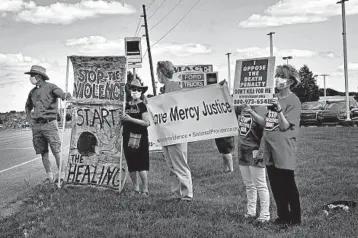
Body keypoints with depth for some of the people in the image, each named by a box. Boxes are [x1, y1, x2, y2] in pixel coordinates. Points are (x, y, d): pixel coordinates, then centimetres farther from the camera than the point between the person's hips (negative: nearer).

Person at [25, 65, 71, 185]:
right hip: (36, 126, 6)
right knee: (43, 153, 7)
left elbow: (61, 94, -21)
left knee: (56, 151, -7)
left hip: (49, 123, -6)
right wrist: (29, 119, 16)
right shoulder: (33, 91, 16)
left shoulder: (50, 87, -3)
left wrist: (66, 95, -46)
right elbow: (27, 107, 32)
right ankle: (49, 176, 14)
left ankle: (62, 176, -1)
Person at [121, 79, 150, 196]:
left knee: (141, 165, -7)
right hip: (127, 138, 5)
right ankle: (136, 189, 18)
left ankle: (145, 190, 0)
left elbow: (146, 122, -12)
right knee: (131, 166, 9)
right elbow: (122, 121, 22)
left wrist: (130, 119, -15)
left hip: (140, 138, -5)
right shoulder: (126, 106, 11)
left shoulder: (142, 106, -4)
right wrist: (122, 118, 0)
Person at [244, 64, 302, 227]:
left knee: (288, 186, 0)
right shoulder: (273, 98, 13)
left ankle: (295, 219, 11)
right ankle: (283, 217, 23)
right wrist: (251, 111, 3)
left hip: (284, 151, -7)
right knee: (276, 187, 12)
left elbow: (285, 126, -14)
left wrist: (279, 109, -28)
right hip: (270, 149, 7)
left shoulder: (293, 101, -8)